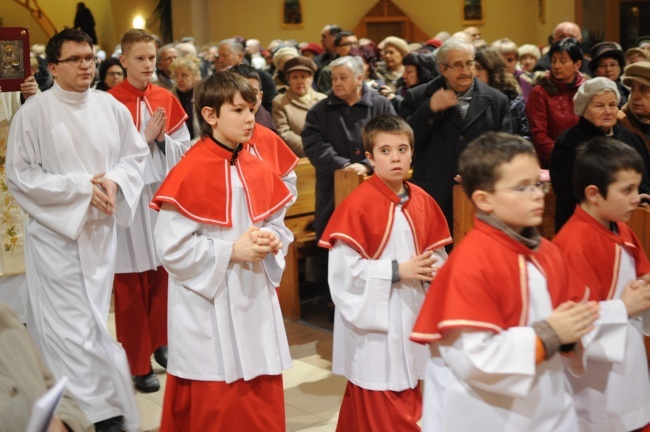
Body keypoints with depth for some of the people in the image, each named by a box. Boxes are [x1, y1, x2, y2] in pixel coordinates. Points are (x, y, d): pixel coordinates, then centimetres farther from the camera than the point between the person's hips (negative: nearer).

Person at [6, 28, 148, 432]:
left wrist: (114, 181, -11)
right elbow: (19, 175, -10)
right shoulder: (33, 112, -10)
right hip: (56, 231, -4)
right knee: (72, 328, -5)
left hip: (101, 229, 4)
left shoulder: (111, 107, 1)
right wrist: (82, 186, -17)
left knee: (89, 324, 14)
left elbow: (136, 155, 10)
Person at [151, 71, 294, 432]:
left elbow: (278, 225, 15)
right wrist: (231, 251, -19)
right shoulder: (189, 173, -15)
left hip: (255, 303, 6)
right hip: (209, 312, -6)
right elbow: (172, 247, -17)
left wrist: (272, 240, -7)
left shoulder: (258, 170, 5)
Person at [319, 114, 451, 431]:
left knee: (407, 398, 18)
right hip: (375, 318, -6)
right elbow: (344, 267, -20)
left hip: (411, 313, 6)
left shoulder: (422, 201, 3)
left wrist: (434, 269, -9)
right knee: (377, 406, 3)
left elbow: (437, 253, 13)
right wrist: (397, 271, -20)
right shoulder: (358, 205, -16)